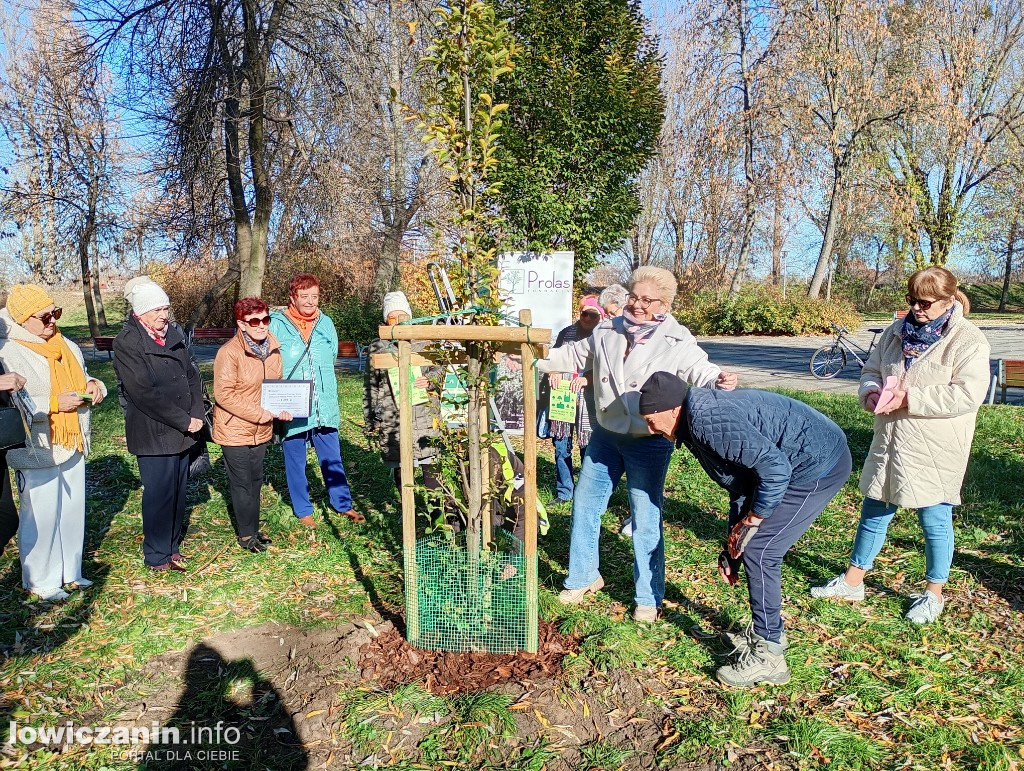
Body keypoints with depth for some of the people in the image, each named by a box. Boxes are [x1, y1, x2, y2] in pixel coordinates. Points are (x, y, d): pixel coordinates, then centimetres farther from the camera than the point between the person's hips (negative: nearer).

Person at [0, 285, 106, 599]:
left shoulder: (68, 346, 9)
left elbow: (81, 379, 22)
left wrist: (94, 385, 0)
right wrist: (55, 403, -23)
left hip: (72, 444, 7)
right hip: (37, 452, -7)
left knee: (72, 510, 15)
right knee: (41, 517, 2)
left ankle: (69, 571, 31)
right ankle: (40, 580, 20)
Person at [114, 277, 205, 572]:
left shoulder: (173, 335, 10)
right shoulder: (126, 342, -11)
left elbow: (192, 376, 10)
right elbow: (144, 393, -17)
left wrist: (196, 415, -4)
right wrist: (184, 421, -16)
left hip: (183, 431, 6)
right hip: (154, 434, -6)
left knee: (178, 492, 14)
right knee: (159, 495, 2)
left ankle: (172, 547, 29)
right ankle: (157, 557, 18)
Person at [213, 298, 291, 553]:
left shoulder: (273, 348, 2)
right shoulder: (229, 352, -20)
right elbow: (223, 394, -22)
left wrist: (282, 408, -5)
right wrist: (258, 413, -21)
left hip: (261, 430, 7)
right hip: (234, 429, -6)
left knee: (255, 480, 18)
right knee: (242, 483, 5)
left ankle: (253, 528, 33)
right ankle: (246, 534, 20)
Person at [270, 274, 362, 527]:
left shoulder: (326, 323, 5)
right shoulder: (277, 325, -6)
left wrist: (327, 393, 13)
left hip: (324, 406, 3)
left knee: (332, 458, 12)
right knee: (295, 461, 11)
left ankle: (342, 503, 28)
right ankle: (303, 510, 27)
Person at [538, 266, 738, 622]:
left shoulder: (677, 341, -10)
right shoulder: (607, 331, 3)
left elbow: (700, 370, -20)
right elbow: (574, 355, 15)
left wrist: (719, 380, -43)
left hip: (649, 443, -5)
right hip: (605, 436, 5)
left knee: (646, 520, -2)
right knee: (584, 505, 13)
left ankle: (648, 598, 19)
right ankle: (584, 577, 34)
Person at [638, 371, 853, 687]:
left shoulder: (707, 420, -24)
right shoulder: (697, 421, 8)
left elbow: (776, 468, -27)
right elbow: (741, 483, 16)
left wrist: (748, 525, -14)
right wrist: (730, 549, 16)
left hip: (819, 465, -10)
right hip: (810, 462, 10)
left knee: (759, 551, -8)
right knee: (751, 548, 14)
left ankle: (768, 657, 4)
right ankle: (765, 633, 30)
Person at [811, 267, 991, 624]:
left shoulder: (968, 340, -11)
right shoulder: (897, 331, 7)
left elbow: (968, 394, -21)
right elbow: (871, 370, 14)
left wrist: (908, 399, -24)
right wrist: (871, 392, -8)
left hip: (935, 451, -5)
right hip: (890, 443, 6)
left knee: (935, 521, 8)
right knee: (874, 513, 14)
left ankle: (933, 595, 28)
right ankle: (852, 582, 27)